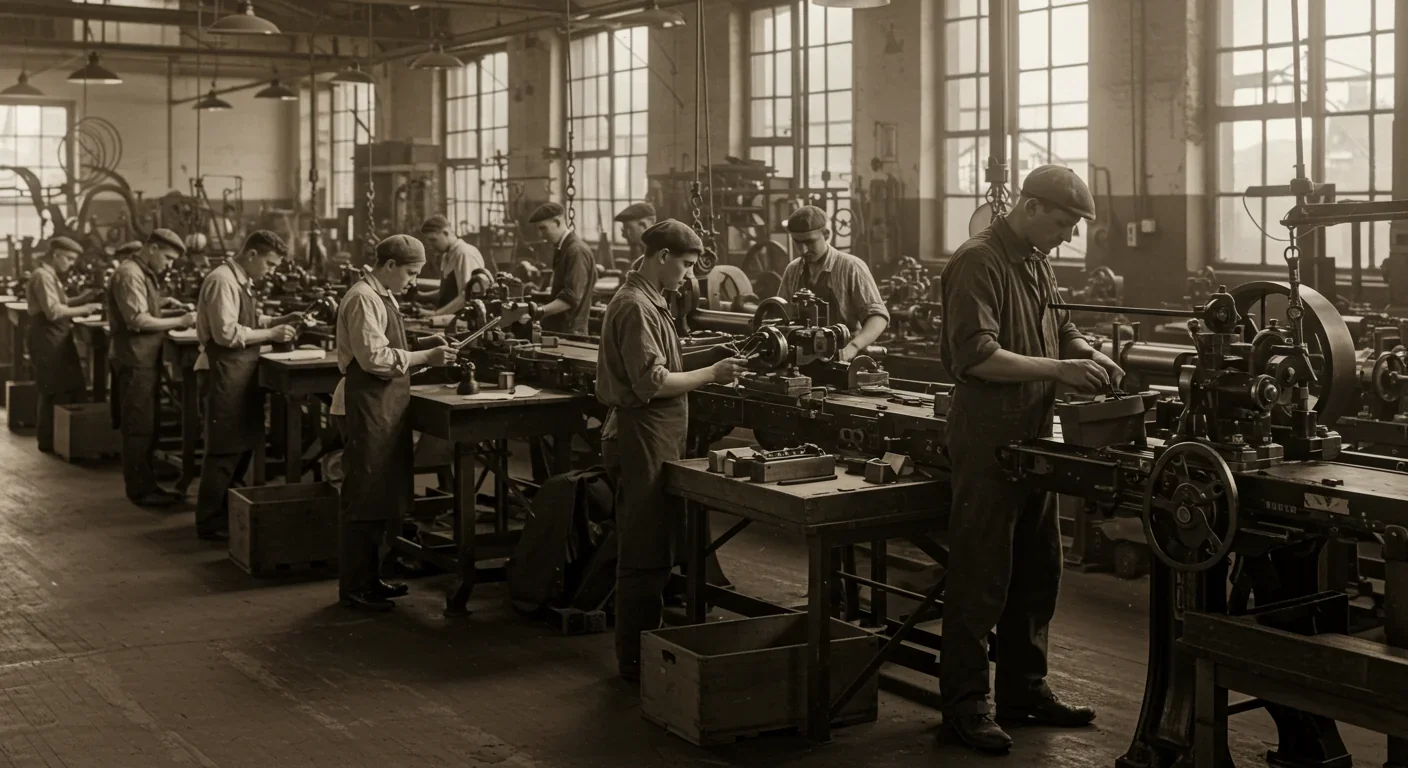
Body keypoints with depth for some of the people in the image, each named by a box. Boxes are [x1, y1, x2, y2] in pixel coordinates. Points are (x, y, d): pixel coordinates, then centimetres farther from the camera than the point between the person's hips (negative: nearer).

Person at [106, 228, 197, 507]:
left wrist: (166, 303, 10)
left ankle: (147, 484, 21)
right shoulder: (129, 274, -17)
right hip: (134, 361, -10)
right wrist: (179, 322, -20)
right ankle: (139, 490, 1)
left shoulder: (144, 273, 15)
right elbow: (138, 320, -23)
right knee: (138, 428, -5)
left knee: (148, 426, 14)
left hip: (146, 359, 10)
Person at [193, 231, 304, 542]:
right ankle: (210, 523, 7)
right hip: (225, 373, -10)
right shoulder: (222, 281, -17)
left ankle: (228, 513, 27)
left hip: (243, 373, 10)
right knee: (224, 449, -3)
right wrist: (270, 334, -17)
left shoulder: (242, 282, 13)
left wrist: (278, 321, 6)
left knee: (243, 445, 16)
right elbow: (227, 332, -22)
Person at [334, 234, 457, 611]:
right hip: (367, 406, -11)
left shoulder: (382, 297, 16)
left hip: (386, 407, 11)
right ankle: (354, 587, 4)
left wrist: (423, 348, 10)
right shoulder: (363, 299, -16)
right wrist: (425, 357, -20)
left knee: (382, 496, 16)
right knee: (364, 497, -4)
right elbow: (374, 358, -22)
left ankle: (369, 577, 26)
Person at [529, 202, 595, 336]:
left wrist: (540, 312, -28)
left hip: (569, 331, -9)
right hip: (557, 328, 9)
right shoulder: (561, 249, 14)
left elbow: (571, 297, -23)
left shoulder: (577, 251, -16)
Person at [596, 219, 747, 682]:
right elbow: (653, 383, -23)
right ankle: (637, 660, 2)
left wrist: (709, 375, 15)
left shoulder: (648, 302, 16)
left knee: (648, 550, 15)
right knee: (646, 556, -5)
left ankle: (642, 650, 24)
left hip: (654, 439, 11)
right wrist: (712, 374, -16)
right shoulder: (636, 308, -17)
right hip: (647, 438, -11)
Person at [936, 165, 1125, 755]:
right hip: (987, 443, -9)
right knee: (979, 578, -2)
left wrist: (1087, 354, 5)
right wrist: (1059, 369, -22)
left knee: (1036, 572, 15)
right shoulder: (979, 262, -14)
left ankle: (1024, 689, 27)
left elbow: (1058, 330, 26)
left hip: (1033, 440, 9)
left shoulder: (1037, 265, 15)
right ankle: (965, 704, 6)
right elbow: (975, 355, -23)